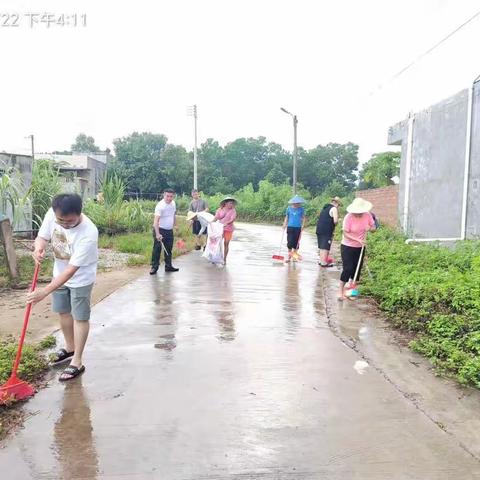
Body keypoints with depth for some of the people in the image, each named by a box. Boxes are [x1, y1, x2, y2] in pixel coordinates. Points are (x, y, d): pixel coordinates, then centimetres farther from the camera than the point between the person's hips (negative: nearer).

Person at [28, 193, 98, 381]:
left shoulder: (88, 233, -38)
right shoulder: (52, 214, -21)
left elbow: (71, 270, -35)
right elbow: (42, 237, -5)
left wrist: (44, 291, -35)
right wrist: (39, 248, -31)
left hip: (80, 278, -6)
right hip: (59, 273, 7)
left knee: (80, 317, 3)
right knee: (63, 312, 20)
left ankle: (77, 362, 14)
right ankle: (70, 348, 41)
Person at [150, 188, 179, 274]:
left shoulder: (173, 203, 3)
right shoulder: (160, 205, -21)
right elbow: (156, 220, -29)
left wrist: (175, 225, 24)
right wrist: (157, 234, -37)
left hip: (169, 230, 7)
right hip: (160, 230, -7)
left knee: (169, 249, 14)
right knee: (157, 249, -4)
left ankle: (168, 266, 25)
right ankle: (154, 267, 5)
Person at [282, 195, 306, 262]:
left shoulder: (301, 209, 2)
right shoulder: (289, 208, 4)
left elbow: (303, 218, 7)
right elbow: (286, 217, 12)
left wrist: (302, 225, -4)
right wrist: (284, 225, 3)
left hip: (298, 227, 0)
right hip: (290, 227, 0)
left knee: (296, 242, 3)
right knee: (289, 242, -3)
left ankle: (294, 256, 16)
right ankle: (289, 257, 9)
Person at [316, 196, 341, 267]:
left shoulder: (325, 207, 19)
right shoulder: (334, 208, -8)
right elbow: (335, 221, -17)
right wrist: (337, 222, 4)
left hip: (319, 229, 8)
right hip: (327, 230, -8)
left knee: (321, 246, 16)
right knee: (325, 247, -4)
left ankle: (321, 260, 24)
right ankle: (324, 262, -2)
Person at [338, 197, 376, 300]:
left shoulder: (367, 215, -8)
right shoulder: (349, 217, -21)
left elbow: (373, 227, 5)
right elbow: (346, 234, -19)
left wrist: (369, 227, -19)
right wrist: (358, 240, -30)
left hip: (360, 247, 5)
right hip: (348, 247, -5)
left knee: (357, 269, 10)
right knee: (348, 269, -9)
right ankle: (341, 291, 2)